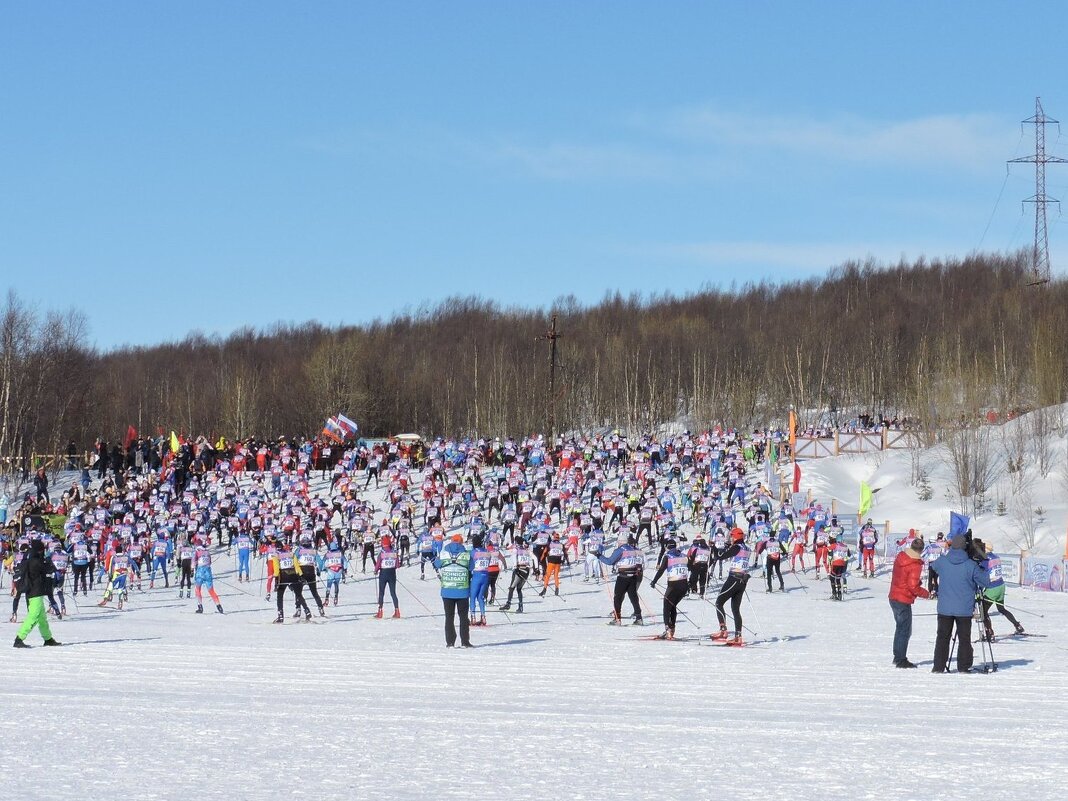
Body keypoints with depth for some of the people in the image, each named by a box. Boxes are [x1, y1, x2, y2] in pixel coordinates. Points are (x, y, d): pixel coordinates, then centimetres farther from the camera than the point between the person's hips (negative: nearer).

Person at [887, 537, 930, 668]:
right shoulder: (915, 565, -19)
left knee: (900, 628, 20)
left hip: (894, 597, 8)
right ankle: (901, 660, 3)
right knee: (905, 630, 1)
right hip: (904, 601, -8)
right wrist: (926, 593, -6)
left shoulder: (900, 556, 5)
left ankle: (897, 657, 27)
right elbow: (913, 587, -22)